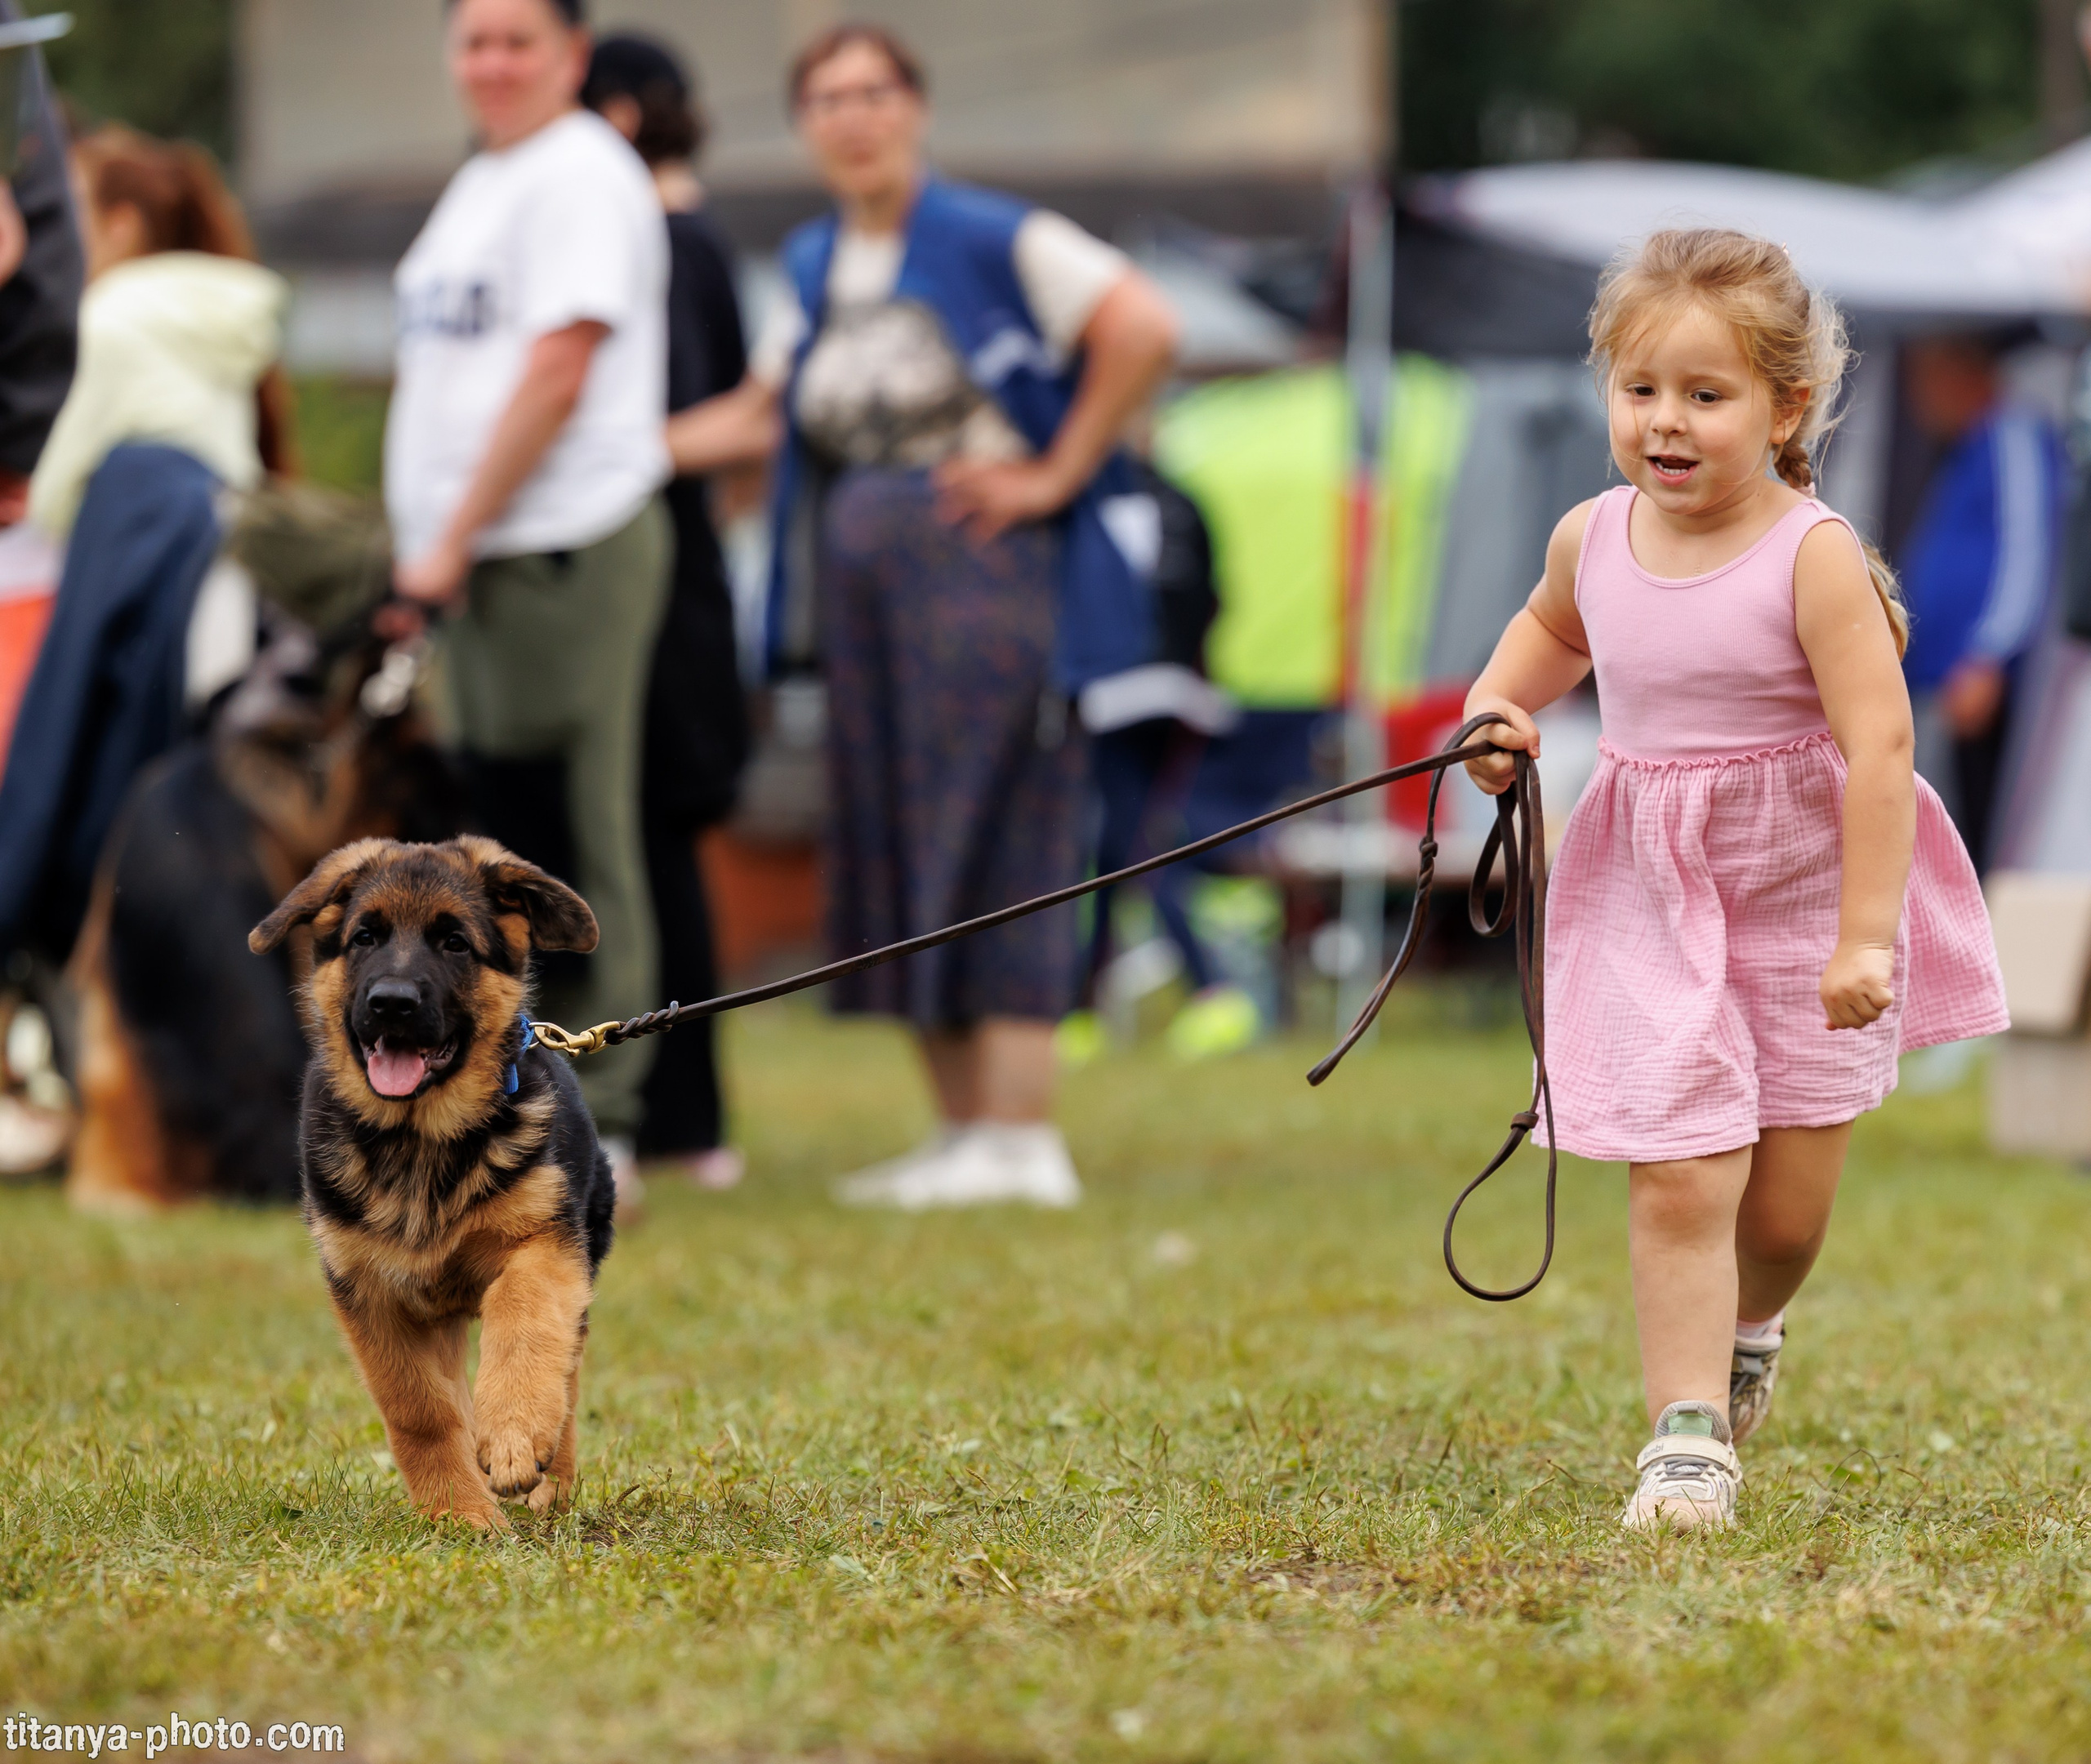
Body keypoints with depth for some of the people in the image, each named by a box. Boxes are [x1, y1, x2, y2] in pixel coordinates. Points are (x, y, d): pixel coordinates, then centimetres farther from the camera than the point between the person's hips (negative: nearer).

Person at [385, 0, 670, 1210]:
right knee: (497, 847, 9)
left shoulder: (582, 174, -7)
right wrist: (430, 544, 14)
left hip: (568, 550, -9)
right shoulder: (482, 184, 21)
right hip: (475, 561, 9)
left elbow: (557, 373, -15)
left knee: (578, 835, -7)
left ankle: (597, 1123, -6)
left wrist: (453, 541, -15)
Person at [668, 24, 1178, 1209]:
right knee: (892, 856, 6)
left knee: (990, 847, -10)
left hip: (982, 569, -8)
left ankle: (1021, 1140, -10)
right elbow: (761, 413, 24)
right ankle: (964, 1133, 12)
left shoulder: (992, 240, -7)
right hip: (859, 579, 8)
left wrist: (1057, 474, -11)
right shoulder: (814, 266, 15)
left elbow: (1144, 329, -15)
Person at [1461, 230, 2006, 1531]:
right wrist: (1499, 704, 4)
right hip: (1652, 900, 2)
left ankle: (1748, 1331, 40)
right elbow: (1553, 624, 24)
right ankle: (1689, 1435, -3)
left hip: (1805, 896, -2)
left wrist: (1865, 936, -23)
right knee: (1679, 1183, -9)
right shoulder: (1594, 539, -2)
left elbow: (1879, 746, -20)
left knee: (1788, 1205, 8)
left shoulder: (1812, 556, -18)